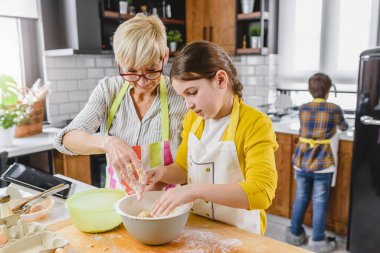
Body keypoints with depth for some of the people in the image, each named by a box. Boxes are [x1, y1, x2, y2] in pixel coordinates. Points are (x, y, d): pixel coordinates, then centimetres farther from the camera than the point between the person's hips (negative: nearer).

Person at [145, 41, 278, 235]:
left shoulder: (255, 124, -17)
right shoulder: (192, 119, 2)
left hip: (238, 234, -3)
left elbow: (261, 193, -26)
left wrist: (196, 190, -33)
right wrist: (162, 173, -9)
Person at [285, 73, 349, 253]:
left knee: (300, 199, 14)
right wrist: (340, 125, 38)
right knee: (320, 202, 6)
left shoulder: (303, 108, 4)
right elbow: (343, 127, 14)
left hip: (302, 161, 4)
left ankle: (295, 234, 27)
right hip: (322, 164, -4)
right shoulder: (334, 109, -6)